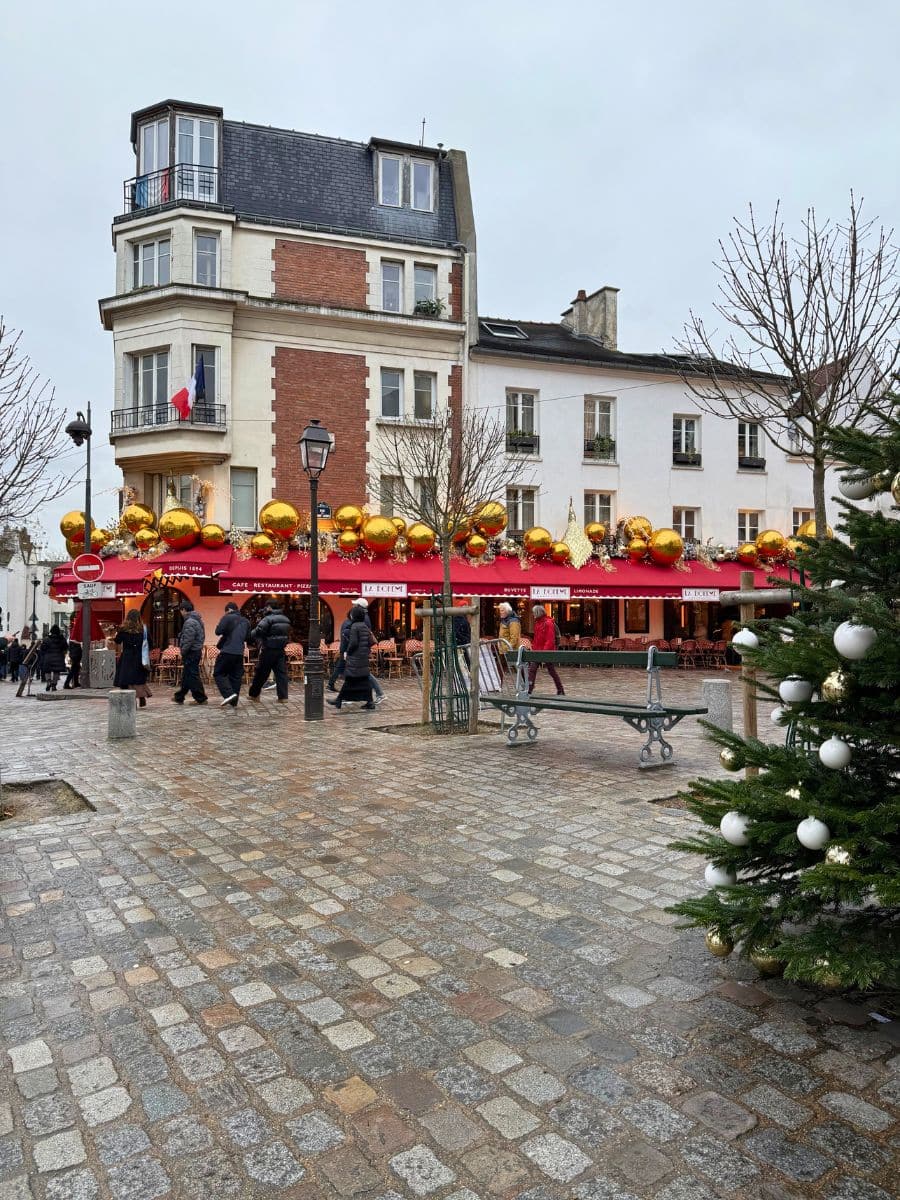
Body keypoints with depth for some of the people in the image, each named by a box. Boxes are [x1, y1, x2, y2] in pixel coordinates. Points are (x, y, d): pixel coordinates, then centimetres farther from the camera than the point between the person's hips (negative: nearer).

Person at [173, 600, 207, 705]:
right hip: (196, 651, 10)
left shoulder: (190, 622, -19)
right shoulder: (197, 620, 14)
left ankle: (201, 698, -1)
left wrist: (183, 652, -12)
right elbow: (201, 637, 17)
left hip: (191, 653, -10)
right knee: (186, 676, 17)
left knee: (192, 676, -5)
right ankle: (179, 697, 25)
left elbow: (188, 640, -24)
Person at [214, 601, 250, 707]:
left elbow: (218, 631, -11)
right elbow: (247, 637, 22)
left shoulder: (227, 618, -5)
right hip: (240, 653, 6)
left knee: (218, 673, 3)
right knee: (236, 676, 9)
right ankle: (234, 702, 10)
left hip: (227, 651, -6)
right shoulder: (245, 621, 15)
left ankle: (229, 694, -15)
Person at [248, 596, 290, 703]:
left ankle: (254, 694, 18)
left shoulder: (268, 619, -14)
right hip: (281, 650, 6)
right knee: (281, 673, 3)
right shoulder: (286, 619, 10)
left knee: (261, 673, 7)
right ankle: (283, 696, -1)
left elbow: (257, 632, -20)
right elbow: (288, 635, 15)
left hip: (269, 650, -6)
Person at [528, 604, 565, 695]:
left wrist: (545, 651, -24)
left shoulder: (548, 623, -15)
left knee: (552, 671, -2)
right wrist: (533, 647, 10)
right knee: (532, 669, 4)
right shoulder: (538, 623, 12)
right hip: (537, 651, 8)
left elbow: (550, 640, -20)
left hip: (547, 652, -8)